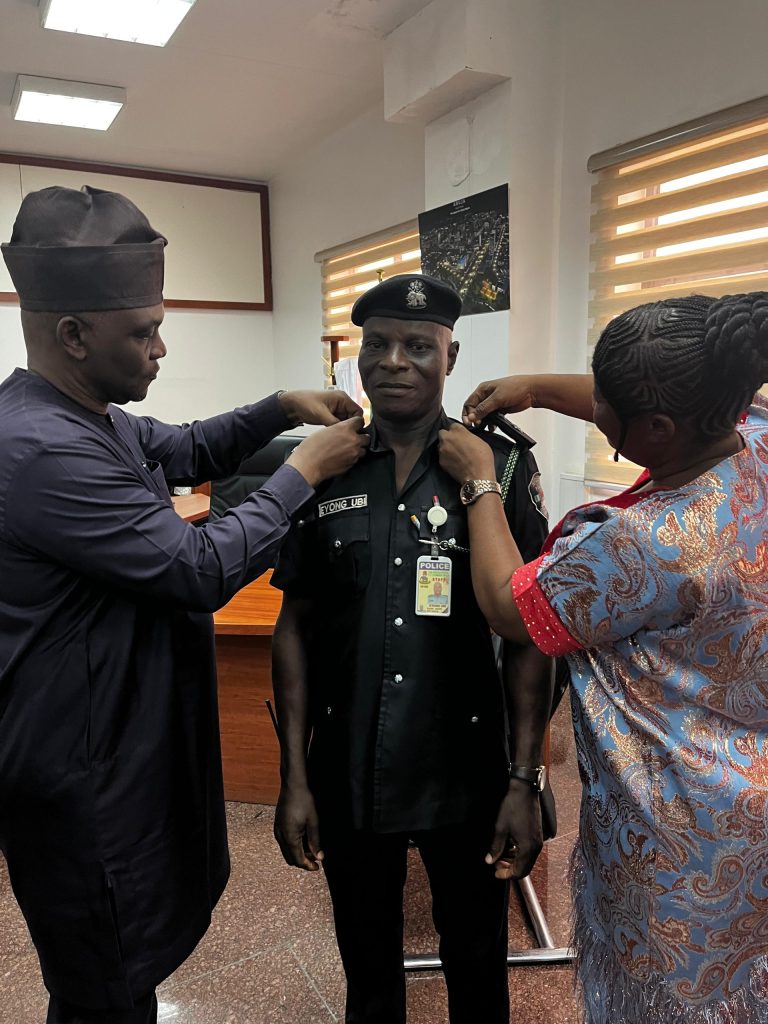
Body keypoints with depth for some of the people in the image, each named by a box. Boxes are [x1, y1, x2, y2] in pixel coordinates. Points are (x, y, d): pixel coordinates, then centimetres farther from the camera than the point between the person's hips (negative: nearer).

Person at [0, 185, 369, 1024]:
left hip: (124, 749, 10)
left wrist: (280, 410, 2)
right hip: (84, 782, -9)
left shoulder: (91, 419, 3)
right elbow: (202, 570, -26)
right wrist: (304, 471, -15)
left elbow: (187, 451, 17)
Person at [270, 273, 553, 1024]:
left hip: (466, 776, -1)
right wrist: (294, 778, -2)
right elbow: (295, 630, 0)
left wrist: (524, 782, -8)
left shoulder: (501, 467, -8)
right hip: (347, 776, 2)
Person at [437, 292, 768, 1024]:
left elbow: (507, 607, -18)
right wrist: (539, 388, 7)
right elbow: (668, 405, 10)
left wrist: (480, 483, -8)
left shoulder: (647, 543, -35)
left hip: (687, 832, -7)